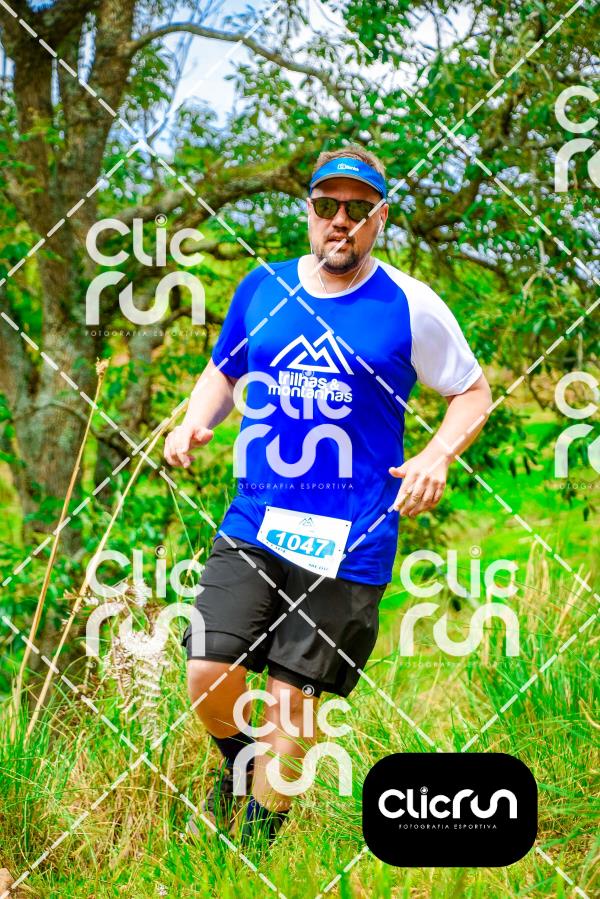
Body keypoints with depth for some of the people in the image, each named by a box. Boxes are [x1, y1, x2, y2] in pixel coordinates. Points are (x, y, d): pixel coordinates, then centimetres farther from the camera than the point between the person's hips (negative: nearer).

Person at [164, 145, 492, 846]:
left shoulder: (411, 307, -1)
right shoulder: (262, 288, 9)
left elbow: (474, 392, 9)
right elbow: (223, 371, 24)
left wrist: (437, 456, -8)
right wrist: (196, 421, 3)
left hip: (348, 545, -3)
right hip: (251, 527, 3)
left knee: (293, 697, 0)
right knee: (209, 677, -8)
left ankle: (254, 843, 20)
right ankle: (237, 761, 28)